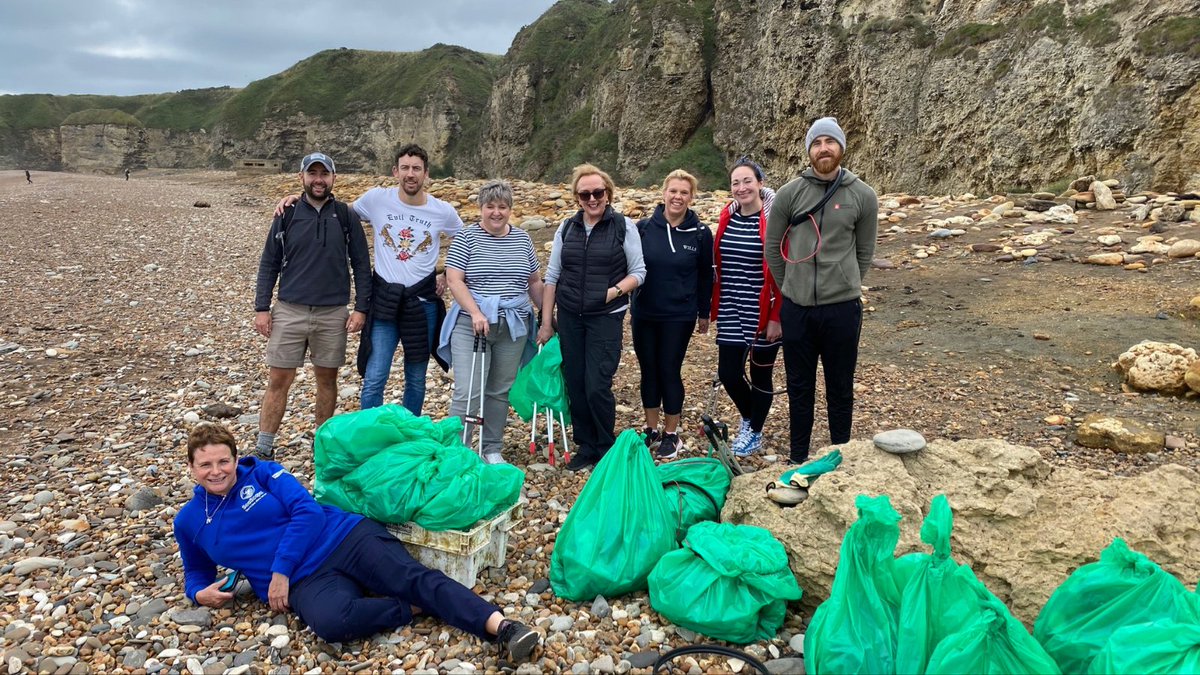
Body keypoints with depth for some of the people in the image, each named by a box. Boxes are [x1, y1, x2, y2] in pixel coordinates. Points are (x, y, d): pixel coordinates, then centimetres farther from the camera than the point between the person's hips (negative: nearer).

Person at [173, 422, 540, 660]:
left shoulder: (263, 472, 5)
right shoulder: (189, 521, 13)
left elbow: (306, 511, -4)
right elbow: (196, 572, 27)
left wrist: (280, 571, -12)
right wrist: (201, 593, 2)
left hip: (346, 537, 0)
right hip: (305, 579, 1)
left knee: (415, 578, -23)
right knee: (330, 621, -35)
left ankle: (503, 628, -34)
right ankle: (415, 609, -17)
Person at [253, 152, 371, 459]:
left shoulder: (346, 217, 2)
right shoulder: (287, 215, 3)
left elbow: (361, 265, 4)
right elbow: (268, 264, 5)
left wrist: (361, 308, -2)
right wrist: (261, 308, -1)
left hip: (333, 314, 0)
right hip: (289, 311, 0)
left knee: (327, 379, 10)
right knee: (278, 380, 1)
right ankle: (263, 449, 10)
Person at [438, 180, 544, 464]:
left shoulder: (522, 239, 10)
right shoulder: (466, 238, -2)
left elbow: (534, 282, 17)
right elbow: (454, 280, -9)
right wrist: (476, 313, -19)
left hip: (513, 327, 4)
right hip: (471, 326, -4)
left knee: (500, 391, 10)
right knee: (468, 393, -9)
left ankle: (492, 449, 21)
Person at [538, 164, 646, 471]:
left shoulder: (624, 226, -3)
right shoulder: (567, 228, 7)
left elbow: (638, 272, 0)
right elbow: (552, 276, 9)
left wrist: (616, 290, -18)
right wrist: (546, 322, 7)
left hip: (606, 318, -4)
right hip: (570, 317, 4)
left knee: (597, 386, -9)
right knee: (575, 384, 6)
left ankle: (606, 449, 13)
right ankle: (585, 446, 23)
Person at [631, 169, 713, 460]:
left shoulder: (700, 233, -5)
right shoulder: (644, 227, -3)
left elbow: (705, 275, 3)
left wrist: (704, 313, 6)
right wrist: (630, 306, 7)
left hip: (679, 316, -2)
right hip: (644, 315, 2)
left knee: (670, 372, 3)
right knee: (649, 371, 11)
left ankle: (671, 434, 18)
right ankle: (651, 429, 25)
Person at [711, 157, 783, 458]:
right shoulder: (726, 216, 4)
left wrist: (776, 317, -13)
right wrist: (716, 306, 10)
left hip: (763, 312, -4)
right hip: (731, 311, 5)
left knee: (760, 374, 10)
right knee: (728, 373, 5)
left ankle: (754, 433, 31)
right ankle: (748, 417, 36)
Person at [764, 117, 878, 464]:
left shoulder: (862, 196, -1)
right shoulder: (790, 193, -1)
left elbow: (864, 252, 8)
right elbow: (773, 247, 7)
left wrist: (845, 286, 7)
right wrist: (793, 287, 9)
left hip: (842, 308, -1)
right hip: (796, 308, 1)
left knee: (840, 389, 11)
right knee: (799, 387, 13)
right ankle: (798, 458, 27)